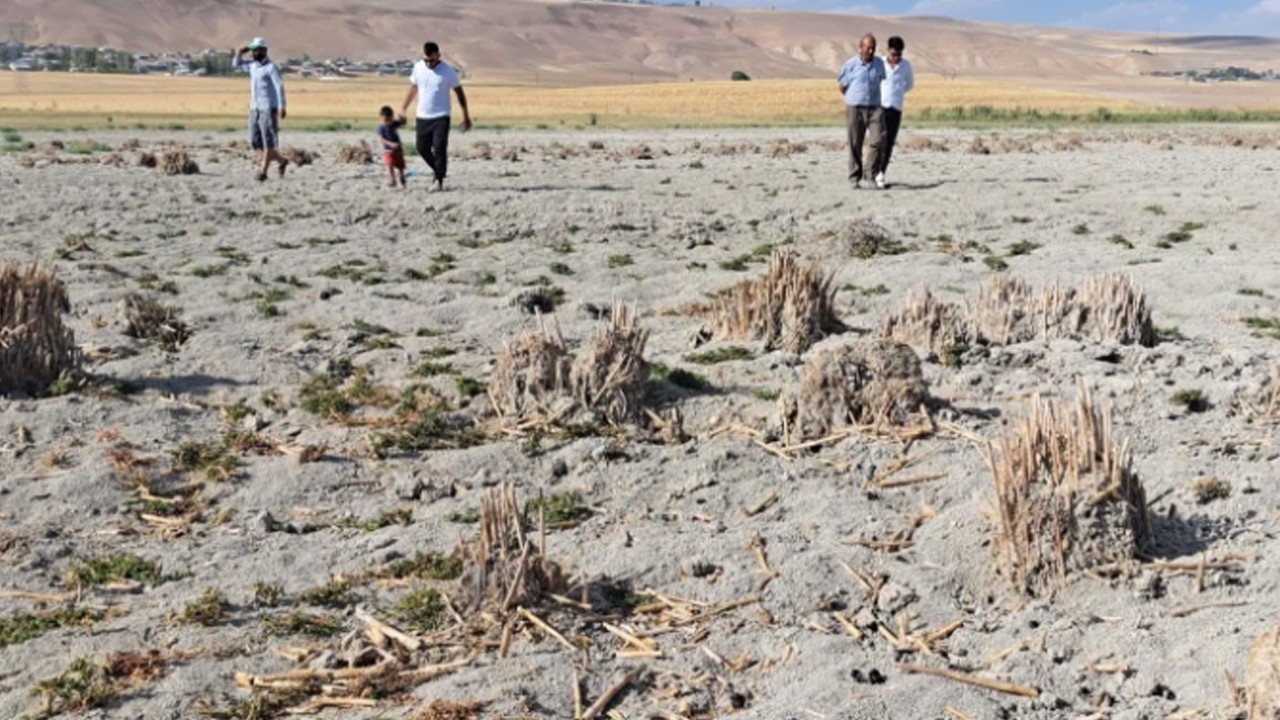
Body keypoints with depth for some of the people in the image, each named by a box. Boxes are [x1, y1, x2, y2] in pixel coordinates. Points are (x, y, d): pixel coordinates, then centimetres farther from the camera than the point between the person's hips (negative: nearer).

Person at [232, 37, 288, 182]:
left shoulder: (271, 67, -10)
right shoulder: (252, 66, 13)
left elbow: (280, 87, -16)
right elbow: (237, 63, 29)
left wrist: (282, 107, -24)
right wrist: (240, 52, 10)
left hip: (268, 109, -8)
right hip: (254, 109, 8)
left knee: (268, 141, -5)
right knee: (255, 140, 6)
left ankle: (263, 171, -2)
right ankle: (281, 160, 18)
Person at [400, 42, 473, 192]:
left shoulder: (448, 71, -10)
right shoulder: (418, 67, 1)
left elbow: (459, 92, -2)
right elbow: (413, 88, 16)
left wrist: (466, 116, -2)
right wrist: (404, 108, 19)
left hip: (441, 117, -5)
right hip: (422, 116, 5)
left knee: (439, 148, -12)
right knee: (422, 148, 7)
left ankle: (439, 181, -6)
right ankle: (438, 170, 30)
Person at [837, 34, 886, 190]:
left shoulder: (879, 63, 4)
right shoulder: (851, 64, -5)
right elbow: (841, 84, 7)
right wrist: (852, 99, 11)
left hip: (874, 108, 2)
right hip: (854, 109, -2)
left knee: (876, 141, -11)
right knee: (855, 145, 2)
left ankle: (869, 173, 4)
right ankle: (854, 177, 11)